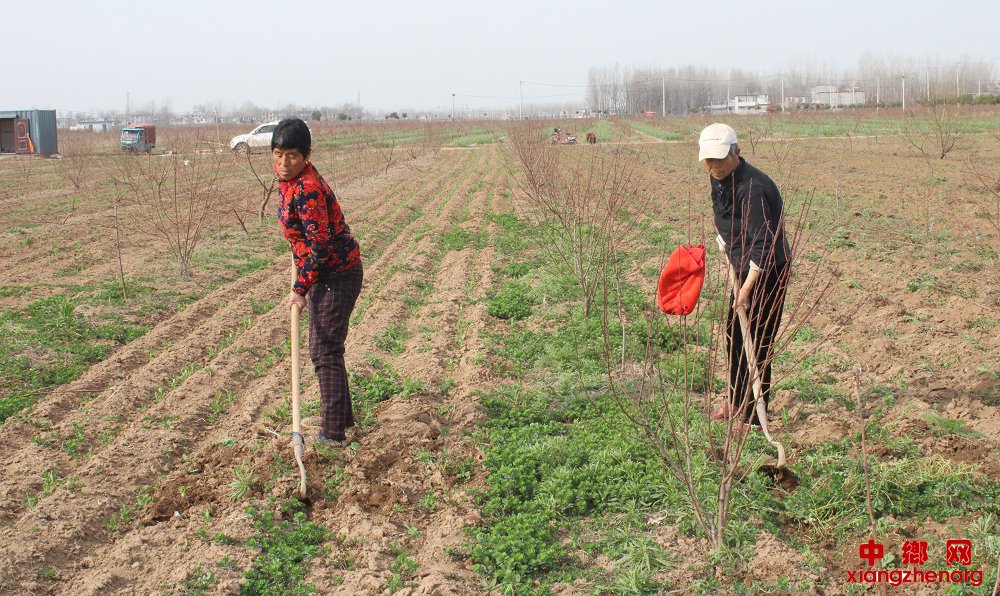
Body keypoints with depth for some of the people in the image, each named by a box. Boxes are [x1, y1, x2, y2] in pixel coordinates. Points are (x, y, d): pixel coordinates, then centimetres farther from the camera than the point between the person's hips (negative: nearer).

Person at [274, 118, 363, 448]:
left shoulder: (308, 190, -25)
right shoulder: (290, 181, 6)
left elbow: (319, 246, -25)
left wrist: (300, 288, -20)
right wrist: (300, 277, 27)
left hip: (338, 275, -10)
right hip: (324, 274, 10)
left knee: (325, 351, -6)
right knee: (322, 348, 19)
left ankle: (333, 432, 1)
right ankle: (341, 415, 32)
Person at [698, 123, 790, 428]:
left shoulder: (751, 187, -26)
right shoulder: (719, 179, 2)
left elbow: (763, 245, -29)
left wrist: (747, 288, -30)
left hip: (767, 269, -10)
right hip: (744, 267, 10)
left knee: (758, 341, -4)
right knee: (733, 333, 18)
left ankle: (754, 416, 8)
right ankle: (737, 401, 35)